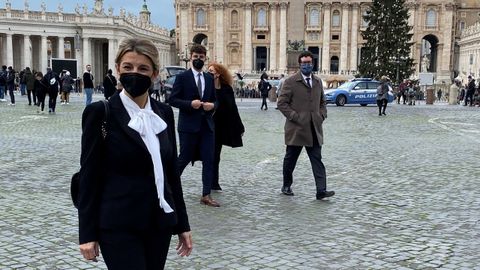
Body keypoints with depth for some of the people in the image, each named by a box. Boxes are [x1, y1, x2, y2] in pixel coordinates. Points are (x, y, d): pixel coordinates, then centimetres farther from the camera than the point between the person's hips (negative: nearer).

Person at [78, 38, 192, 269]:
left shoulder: (164, 113, 7)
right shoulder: (100, 113, -8)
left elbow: (171, 171, 11)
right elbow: (89, 175, -7)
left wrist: (182, 224, 11)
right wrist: (88, 234, -8)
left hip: (160, 223, 5)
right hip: (119, 226, -5)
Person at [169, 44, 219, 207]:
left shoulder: (209, 78, 13)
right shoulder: (182, 77, -2)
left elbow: (214, 100, 19)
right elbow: (172, 100, -6)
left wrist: (212, 105, -4)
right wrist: (190, 104, -19)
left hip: (207, 125, 5)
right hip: (188, 126, -5)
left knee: (209, 161, 2)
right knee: (184, 158, 3)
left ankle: (206, 195, 9)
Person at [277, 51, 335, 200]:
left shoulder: (318, 82, 14)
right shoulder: (291, 81, -4)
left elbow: (323, 102, 24)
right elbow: (282, 103, -7)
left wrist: (322, 115, 7)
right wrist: (294, 117, -14)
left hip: (314, 128, 4)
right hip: (296, 128, -4)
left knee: (317, 159, -3)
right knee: (290, 159, 9)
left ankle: (321, 190, -7)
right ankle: (286, 186, 26)